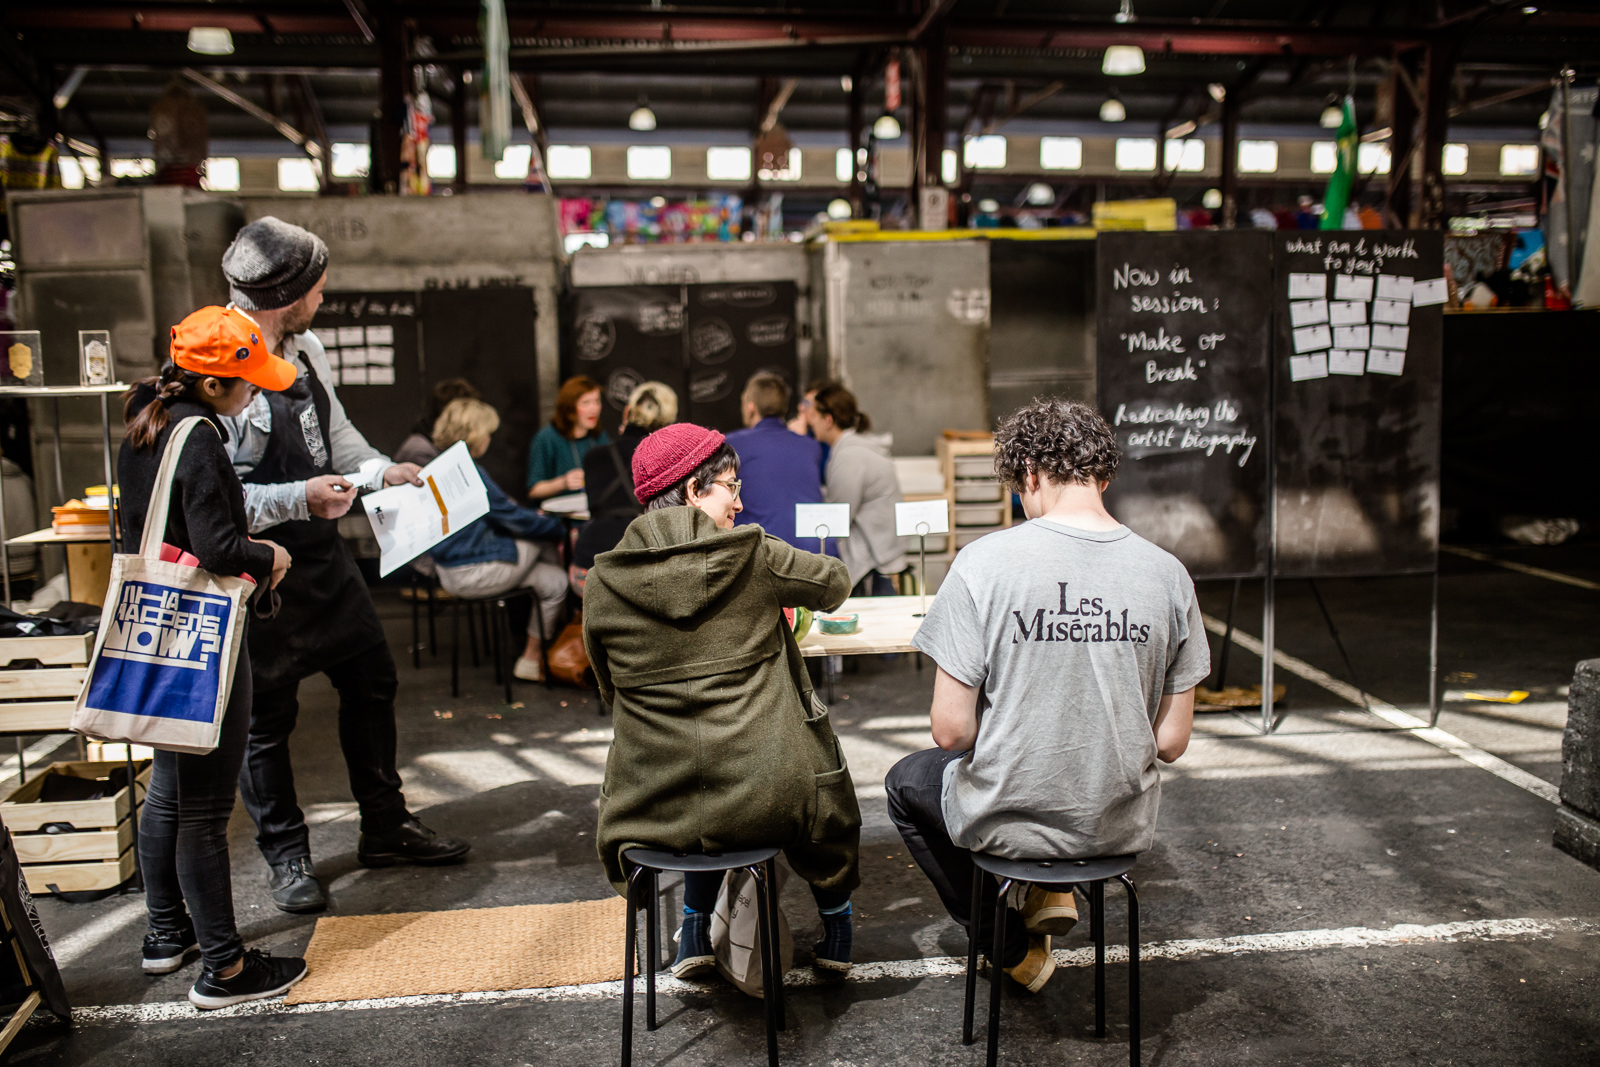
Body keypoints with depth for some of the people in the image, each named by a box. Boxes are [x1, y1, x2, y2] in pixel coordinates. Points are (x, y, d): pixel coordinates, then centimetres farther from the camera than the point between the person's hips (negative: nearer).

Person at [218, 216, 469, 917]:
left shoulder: (308, 350, 6)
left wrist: (383, 471, 6)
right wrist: (297, 498, -27)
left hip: (324, 555, 9)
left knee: (371, 680, 15)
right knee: (267, 716, 7)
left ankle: (385, 828, 32)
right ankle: (286, 858, 25)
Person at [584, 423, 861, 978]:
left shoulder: (604, 582, -2)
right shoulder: (752, 555, -7)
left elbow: (611, 689, 10)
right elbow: (835, 583, 11)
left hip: (653, 810, 3)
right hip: (763, 800, -2)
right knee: (819, 774, 32)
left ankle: (696, 929, 37)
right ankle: (835, 927, 45)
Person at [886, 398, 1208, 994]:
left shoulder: (984, 562, -18)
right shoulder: (1167, 573, -7)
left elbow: (951, 730, -17)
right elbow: (1171, 742, -2)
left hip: (1009, 821, -4)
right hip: (1123, 825, 5)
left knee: (907, 782, 30)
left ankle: (1015, 950, 29)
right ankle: (1054, 890, 23)